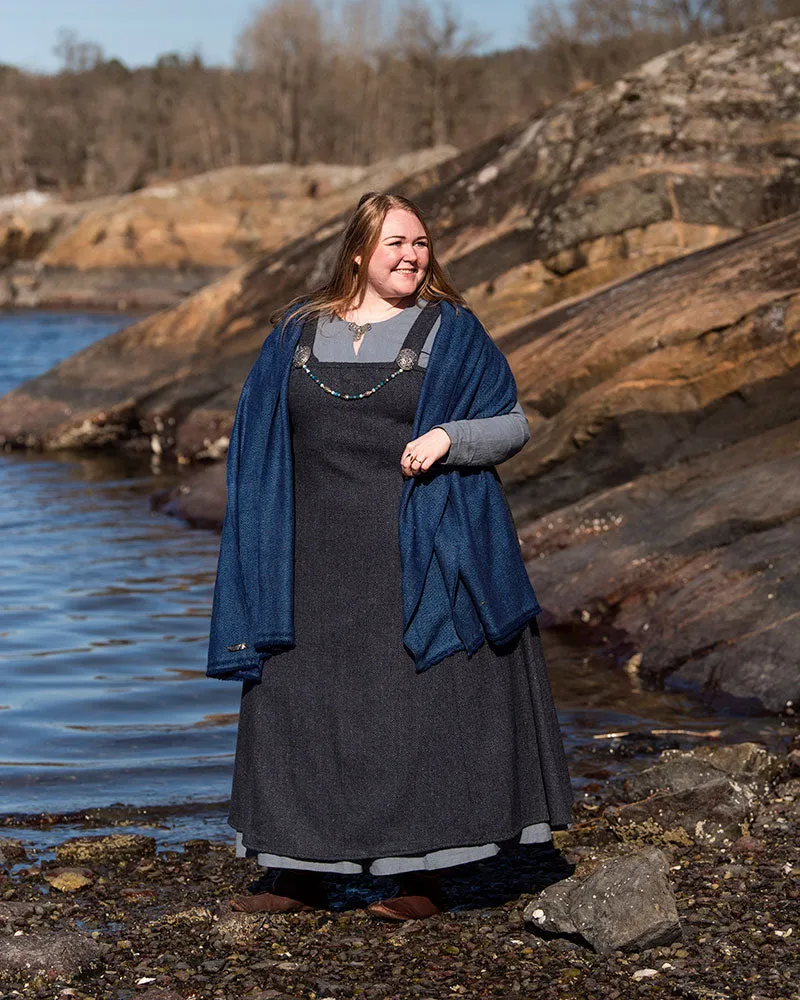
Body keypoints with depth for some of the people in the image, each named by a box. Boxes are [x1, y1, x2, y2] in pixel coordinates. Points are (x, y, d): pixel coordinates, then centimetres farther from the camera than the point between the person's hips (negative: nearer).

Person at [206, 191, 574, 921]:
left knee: (425, 704, -2)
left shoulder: (451, 331, 1)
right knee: (302, 703, 4)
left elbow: (513, 424, 1)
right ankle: (301, 870, 14)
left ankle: (426, 874, 7)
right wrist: (262, 551, 5)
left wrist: (448, 437, -18)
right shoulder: (299, 334, 10)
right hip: (317, 558, 3)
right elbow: (263, 444, 13)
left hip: (417, 555, -3)